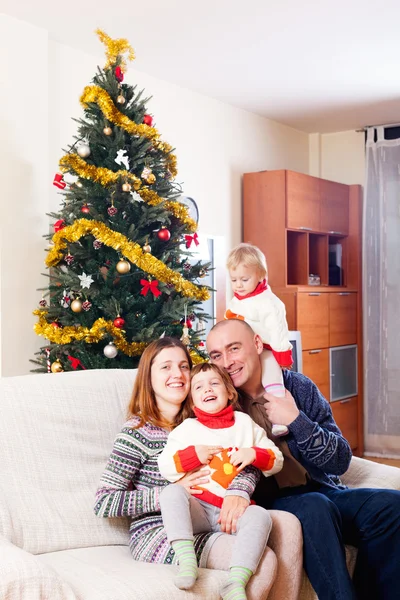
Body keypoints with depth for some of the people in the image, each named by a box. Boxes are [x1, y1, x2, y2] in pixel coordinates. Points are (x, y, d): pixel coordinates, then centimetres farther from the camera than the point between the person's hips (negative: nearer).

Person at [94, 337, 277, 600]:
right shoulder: (137, 432, -8)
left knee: (267, 560, -20)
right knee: (262, 560, -21)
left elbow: (249, 463, 4)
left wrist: (238, 491, -19)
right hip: (156, 536, -6)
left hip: (197, 530, 6)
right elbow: (104, 503, -11)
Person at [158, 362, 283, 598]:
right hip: (198, 508, 0)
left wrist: (255, 454, -7)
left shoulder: (244, 422, 13)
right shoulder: (187, 428, 10)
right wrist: (193, 455, -11)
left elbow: (276, 462, 12)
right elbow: (165, 468, 1)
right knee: (171, 492, -28)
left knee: (260, 516, -29)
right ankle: (187, 561, -39)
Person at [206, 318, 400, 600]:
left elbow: (341, 461, -1)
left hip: (321, 491, 3)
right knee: (315, 507, -35)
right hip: (268, 502, -3)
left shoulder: (298, 386, 2)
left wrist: (295, 420, -13)